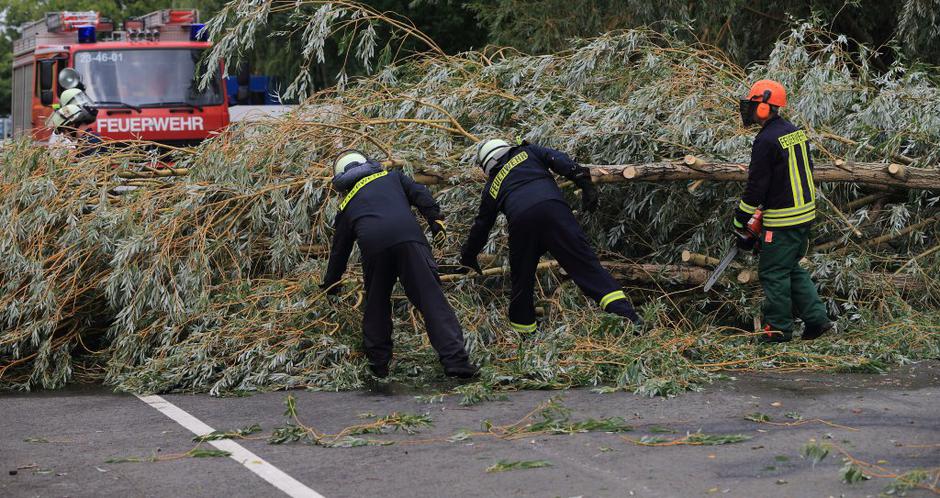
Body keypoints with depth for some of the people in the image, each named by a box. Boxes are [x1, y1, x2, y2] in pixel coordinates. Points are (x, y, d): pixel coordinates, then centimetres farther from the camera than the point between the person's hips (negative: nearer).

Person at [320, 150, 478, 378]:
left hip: (373, 246, 1)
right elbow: (420, 194, 14)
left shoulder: (347, 205, 35)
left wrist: (330, 283, 55)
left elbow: (339, 250, 42)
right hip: (408, 236, -1)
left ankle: (378, 362, 25)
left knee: (376, 304, 22)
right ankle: (456, 361, -12)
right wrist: (436, 219, 8)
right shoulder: (391, 178, 34)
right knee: (432, 299, -4)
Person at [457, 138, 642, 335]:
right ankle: (626, 315, -17)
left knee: (521, 277, 21)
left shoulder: (491, 188, 33)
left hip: (521, 220, 1)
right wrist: (585, 183, 5)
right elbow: (559, 160, 11)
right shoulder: (527, 152, 30)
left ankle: (523, 331, 30)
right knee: (584, 262, -6)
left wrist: (468, 256, 58)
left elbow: (481, 225, 44)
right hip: (553, 207, -1)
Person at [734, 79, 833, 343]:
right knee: (792, 268, 18)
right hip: (806, 212, 9)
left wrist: (740, 221, -8)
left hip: (783, 221, -9)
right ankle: (816, 319, 14)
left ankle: (779, 327, 6)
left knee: (773, 273, 2)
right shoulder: (796, 132, 9)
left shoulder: (766, 141, -19)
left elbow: (756, 185, -17)